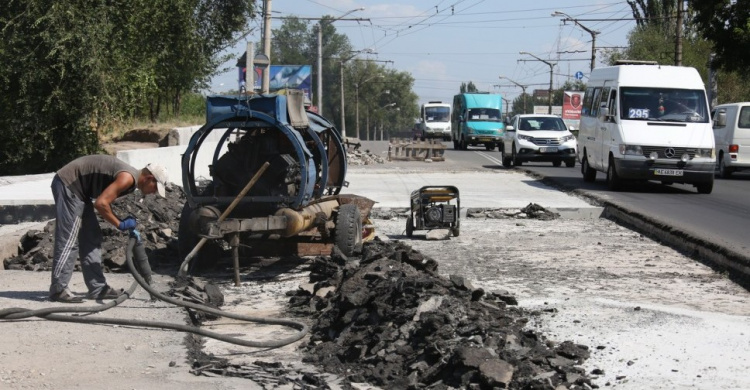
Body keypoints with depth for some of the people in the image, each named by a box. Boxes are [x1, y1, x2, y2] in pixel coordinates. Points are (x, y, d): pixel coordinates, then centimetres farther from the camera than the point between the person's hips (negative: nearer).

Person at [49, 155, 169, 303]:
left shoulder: (130, 178, 12)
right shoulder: (128, 178, -19)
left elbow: (104, 202, 18)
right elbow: (101, 203, -25)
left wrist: (122, 222, 7)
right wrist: (120, 224, -13)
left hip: (76, 187, 11)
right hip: (68, 184, -11)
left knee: (91, 238, 11)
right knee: (69, 240, -11)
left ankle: (97, 288, 14)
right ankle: (58, 289, -8)